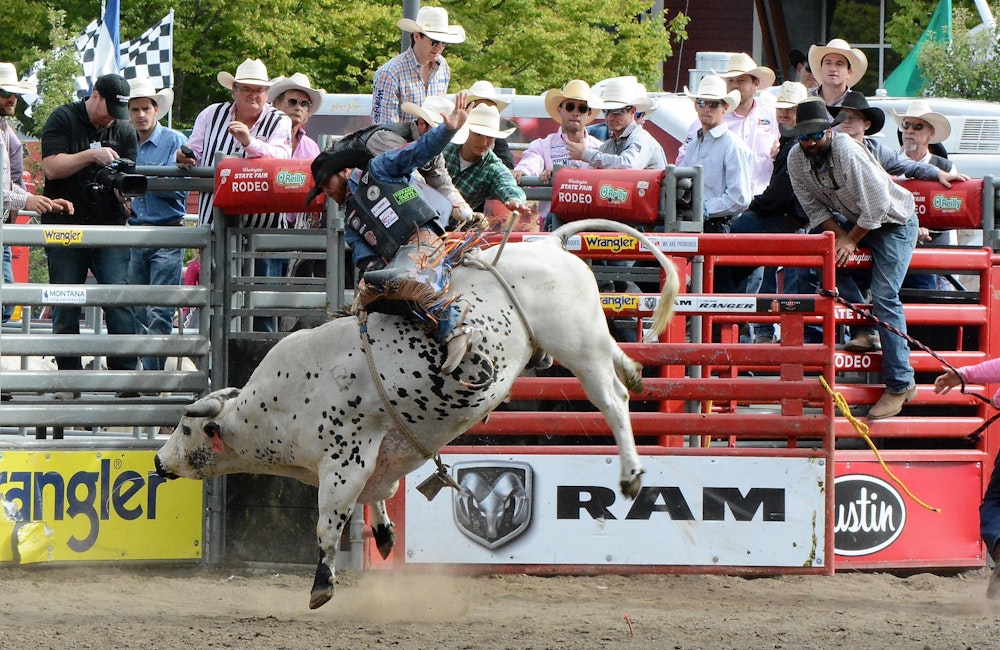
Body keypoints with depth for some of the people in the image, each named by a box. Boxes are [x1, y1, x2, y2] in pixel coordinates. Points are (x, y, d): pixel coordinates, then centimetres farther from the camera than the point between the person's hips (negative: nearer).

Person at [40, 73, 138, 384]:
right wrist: (93, 155, -18)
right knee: (65, 308, 1)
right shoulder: (63, 120, 1)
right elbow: (51, 167, -9)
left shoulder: (124, 131, 11)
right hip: (66, 227, -2)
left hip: (109, 229, 2)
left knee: (120, 300, -10)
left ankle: (125, 374, -10)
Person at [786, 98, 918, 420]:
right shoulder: (796, 159, -11)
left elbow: (876, 205, -28)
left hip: (894, 221, -8)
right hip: (853, 221, 8)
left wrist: (851, 240, -19)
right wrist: (839, 235, -19)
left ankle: (899, 384, -17)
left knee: (884, 296, -17)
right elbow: (814, 206, -4)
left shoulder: (848, 153, -31)